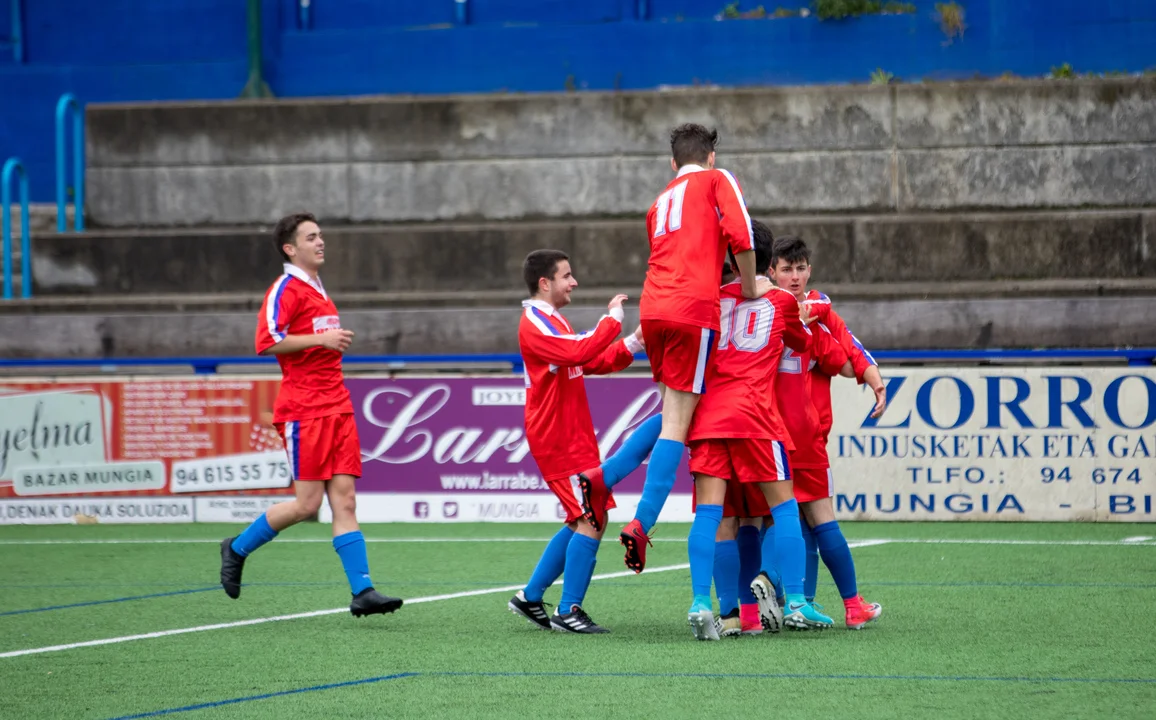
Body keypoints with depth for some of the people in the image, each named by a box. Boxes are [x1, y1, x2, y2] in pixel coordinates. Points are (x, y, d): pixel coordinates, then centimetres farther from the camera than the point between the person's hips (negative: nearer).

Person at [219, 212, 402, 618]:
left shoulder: (317, 290, 21)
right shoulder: (285, 289, -7)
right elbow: (266, 342, -19)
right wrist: (321, 339, -19)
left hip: (336, 409, 8)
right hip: (303, 412, -8)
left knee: (344, 500, -1)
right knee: (308, 503, -8)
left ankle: (362, 591, -9)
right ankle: (237, 549, 13)